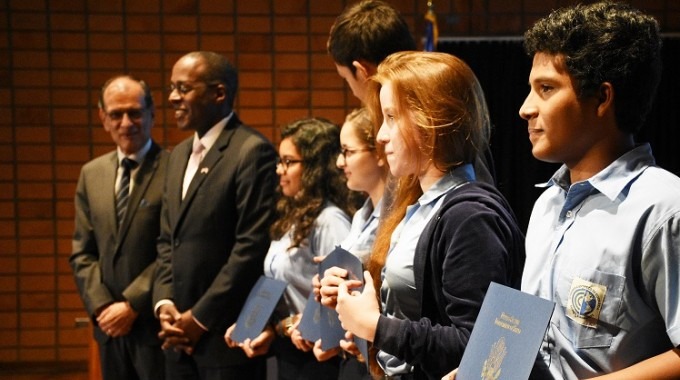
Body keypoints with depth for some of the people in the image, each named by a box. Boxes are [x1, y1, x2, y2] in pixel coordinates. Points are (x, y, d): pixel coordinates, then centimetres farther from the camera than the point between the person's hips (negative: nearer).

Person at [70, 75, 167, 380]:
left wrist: (131, 305, -12)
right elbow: (82, 252, 11)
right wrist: (101, 307, -2)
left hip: (157, 324, -5)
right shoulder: (91, 174, 11)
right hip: (110, 327, 5)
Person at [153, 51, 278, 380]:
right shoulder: (179, 155, 17)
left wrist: (201, 317, -13)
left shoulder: (252, 151, -10)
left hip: (226, 333, -7)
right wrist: (164, 302, 2)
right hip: (180, 334, 7)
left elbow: (252, 245, -16)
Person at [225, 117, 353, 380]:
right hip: (286, 352, 8)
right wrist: (268, 330, -1)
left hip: (313, 356, -8)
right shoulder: (292, 218, 11)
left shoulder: (330, 221, -17)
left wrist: (285, 326, -16)